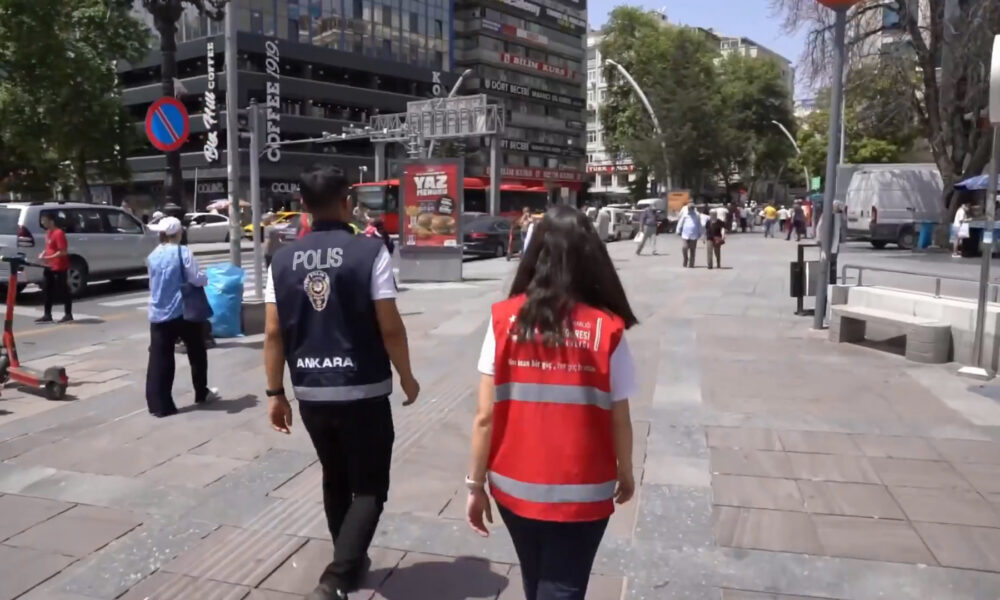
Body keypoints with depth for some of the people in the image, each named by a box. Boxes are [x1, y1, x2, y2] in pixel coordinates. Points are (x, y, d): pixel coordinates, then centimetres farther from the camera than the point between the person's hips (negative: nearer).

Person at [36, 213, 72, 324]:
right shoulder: (48, 232, 12)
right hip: (50, 266, 10)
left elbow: (63, 252, -22)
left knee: (63, 291, -1)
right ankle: (47, 315, 17)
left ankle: (68, 315, 7)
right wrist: (43, 254, 3)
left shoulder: (58, 233, -17)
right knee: (48, 291, 11)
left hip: (59, 267, -10)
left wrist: (47, 258, -22)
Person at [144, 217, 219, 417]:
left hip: (158, 314, 4)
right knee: (197, 353, 16)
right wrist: (205, 278, 10)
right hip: (183, 312, -4)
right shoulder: (183, 253, -10)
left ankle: (159, 405, -1)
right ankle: (202, 393, 27)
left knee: (159, 359, 2)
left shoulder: (153, 256, 7)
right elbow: (196, 279, -12)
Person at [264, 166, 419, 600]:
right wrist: (406, 377, 2)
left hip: (310, 392, 5)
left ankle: (351, 564, 38)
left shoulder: (283, 260, 1)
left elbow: (273, 334, 1)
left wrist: (275, 392, 10)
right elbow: (390, 327, -12)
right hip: (363, 391, -5)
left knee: (335, 480, 23)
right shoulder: (370, 251, -11)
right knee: (369, 487, 9)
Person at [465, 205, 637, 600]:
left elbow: (485, 416, -9)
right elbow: (619, 422, -4)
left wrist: (475, 484, 3)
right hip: (580, 493, -2)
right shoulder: (607, 329, -12)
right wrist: (626, 475, 14)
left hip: (515, 487, 3)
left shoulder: (505, 320, -10)